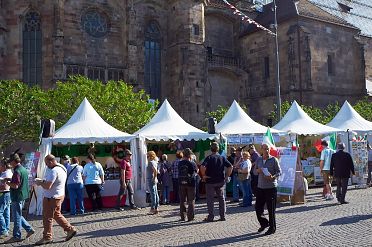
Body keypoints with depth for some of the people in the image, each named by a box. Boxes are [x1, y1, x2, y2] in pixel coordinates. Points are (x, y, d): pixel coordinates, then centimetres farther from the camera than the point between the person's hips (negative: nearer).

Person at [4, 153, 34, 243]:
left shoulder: (17, 171, -20)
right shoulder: (24, 169, 10)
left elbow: (15, 185, -25)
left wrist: (7, 182, -8)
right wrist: (10, 180, 14)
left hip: (17, 197, -9)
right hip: (23, 196, 9)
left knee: (16, 217, 1)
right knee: (18, 215, 19)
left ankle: (16, 236, 10)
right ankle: (29, 229, 20)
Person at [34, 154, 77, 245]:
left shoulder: (54, 171, -23)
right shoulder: (61, 168, 8)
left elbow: (47, 186, -27)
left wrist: (40, 183, -8)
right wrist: (43, 181, 6)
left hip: (52, 197, -10)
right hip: (60, 195, 10)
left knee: (47, 217, 3)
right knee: (57, 215, 20)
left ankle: (47, 237, 14)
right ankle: (70, 229, 20)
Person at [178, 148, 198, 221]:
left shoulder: (180, 163, -1)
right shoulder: (192, 163, -12)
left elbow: (179, 172, 9)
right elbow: (196, 172, 3)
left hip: (182, 183, 3)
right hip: (191, 183, -3)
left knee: (182, 201, 12)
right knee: (191, 201, 5)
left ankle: (182, 217, 15)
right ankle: (190, 217, 5)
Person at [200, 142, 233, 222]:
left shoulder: (209, 158, -9)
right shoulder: (222, 158, 2)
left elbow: (202, 167, -25)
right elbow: (230, 166, -2)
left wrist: (203, 175, -11)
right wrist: (227, 176, 4)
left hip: (210, 181, -3)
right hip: (221, 181, 3)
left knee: (210, 200, 5)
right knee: (221, 198, 13)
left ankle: (210, 217, 7)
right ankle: (222, 216, 15)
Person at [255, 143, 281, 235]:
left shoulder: (274, 160, -4)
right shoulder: (258, 160, 9)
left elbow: (279, 172, -5)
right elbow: (255, 171, 15)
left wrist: (273, 177, -23)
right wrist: (257, 171, -8)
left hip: (271, 187, -5)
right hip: (260, 186, 5)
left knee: (271, 209, 1)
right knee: (258, 207, 8)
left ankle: (272, 228, 16)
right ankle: (264, 223, 32)